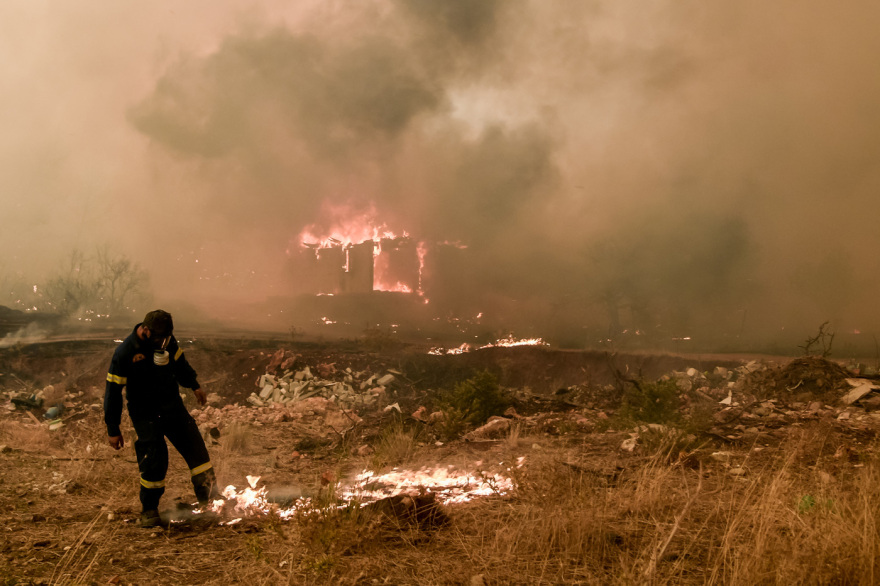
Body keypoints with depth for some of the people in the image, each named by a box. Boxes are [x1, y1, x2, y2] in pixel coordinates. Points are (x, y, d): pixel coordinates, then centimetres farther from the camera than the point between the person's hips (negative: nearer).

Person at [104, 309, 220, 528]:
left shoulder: (168, 341, -5)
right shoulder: (124, 353, -20)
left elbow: (180, 363, 17)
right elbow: (113, 391, -15)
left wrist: (194, 386, 16)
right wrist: (113, 430, -13)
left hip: (174, 407, 5)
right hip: (145, 416, -5)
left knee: (196, 448, 2)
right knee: (154, 462, -8)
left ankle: (208, 497, 15)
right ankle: (149, 510, 14)